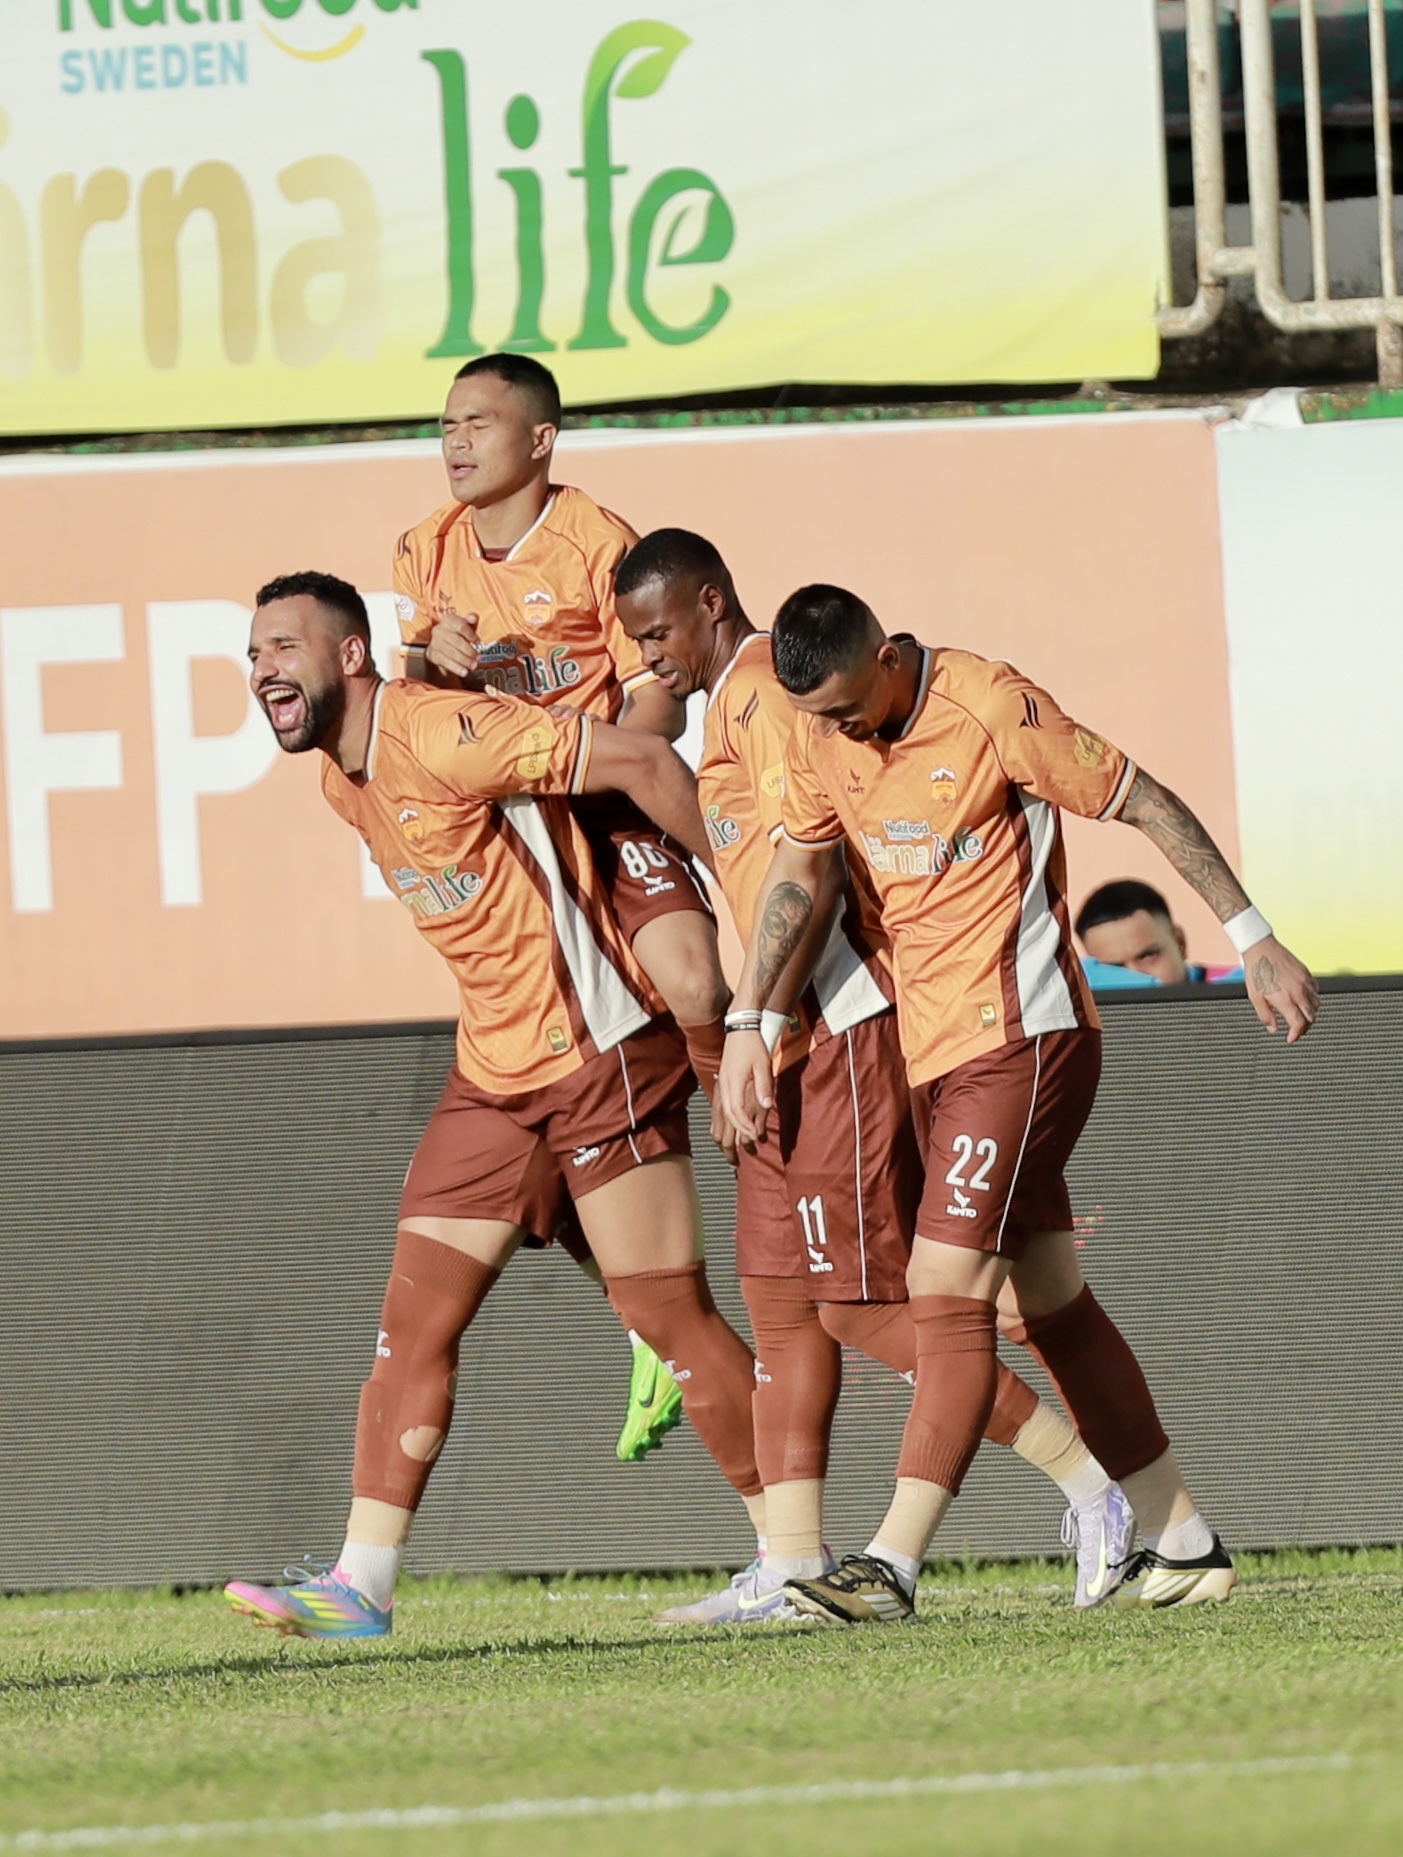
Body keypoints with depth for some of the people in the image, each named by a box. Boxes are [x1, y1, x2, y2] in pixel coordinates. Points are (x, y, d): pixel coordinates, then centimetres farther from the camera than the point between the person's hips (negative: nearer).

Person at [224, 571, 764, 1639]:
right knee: (416, 1313, 2)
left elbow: (637, 761, -22)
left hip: (603, 1058, -9)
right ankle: (362, 1584, 1)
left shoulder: (440, 734, -20)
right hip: (493, 1071, 9)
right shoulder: (341, 780, 10)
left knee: (671, 1315, -5)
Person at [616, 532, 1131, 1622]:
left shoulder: (764, 693, -13)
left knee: (861, 1303, -9)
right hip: (798, 1043, 11)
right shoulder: (736, 699, 19)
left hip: (837, 1032, -11)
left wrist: (767, 1026, -23)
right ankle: (790, 1569, 5)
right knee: (780, 1297, 6)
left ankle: (1090, 1483, -4)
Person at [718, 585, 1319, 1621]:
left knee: (949, 1289, -16)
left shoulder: (993, 708, -16)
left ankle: (893, 1565, -21)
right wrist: (749, 1021, 3)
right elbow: (798, 872, 12)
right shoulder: (822, 734, 4)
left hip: (1021, 1038, -8)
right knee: (1051, 1303, 10)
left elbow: (1148, 804, -11)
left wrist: (1254, 941, -10)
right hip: (935, 1048, 8)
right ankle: (1184, 1543, 18)